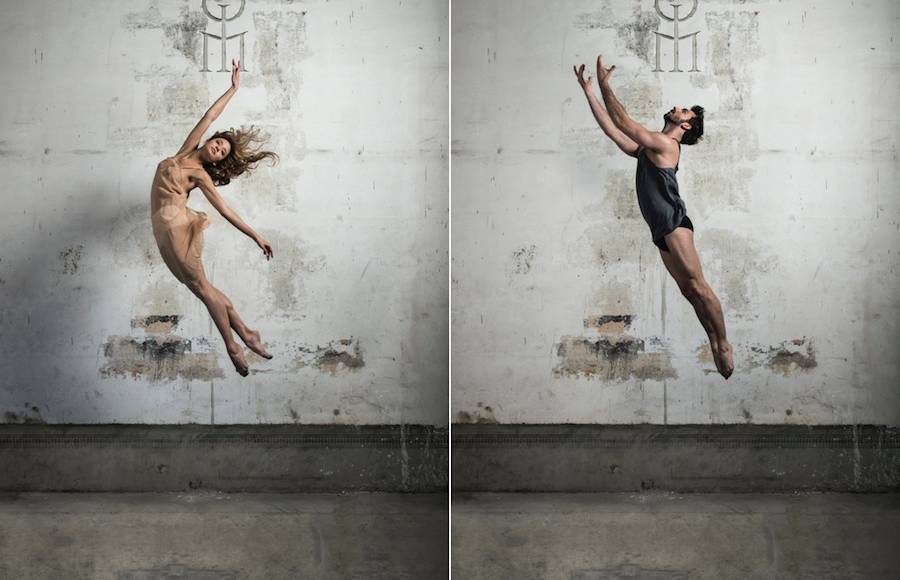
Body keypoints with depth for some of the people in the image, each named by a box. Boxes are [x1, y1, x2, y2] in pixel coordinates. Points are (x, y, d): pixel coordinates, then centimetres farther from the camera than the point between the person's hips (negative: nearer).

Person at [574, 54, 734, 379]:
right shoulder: (647, 148, 22)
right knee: (689, 290, 5)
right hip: (661, 230, 9)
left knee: (697, 286, -12)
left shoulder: (666, 144, -4)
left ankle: (724, 344, -9)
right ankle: (715, 343, 6)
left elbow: (624, 123, -9)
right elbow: (611, 129, 22)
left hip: (674, 224, -9)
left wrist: (604, 85, -4)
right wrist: (589, 91, 19)